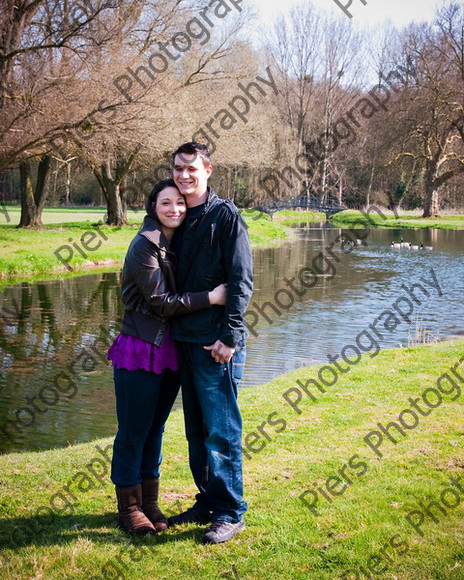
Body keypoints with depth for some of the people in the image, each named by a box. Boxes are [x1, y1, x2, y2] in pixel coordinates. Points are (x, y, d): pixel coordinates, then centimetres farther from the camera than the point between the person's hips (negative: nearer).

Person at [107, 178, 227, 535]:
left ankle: (150, 503, 26)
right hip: (141, 352, -7)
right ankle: (129, 508, 17)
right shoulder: (145, 245, -12)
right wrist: (210, 298, -19)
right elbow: (160, 302, -16)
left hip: (170, 352, 7)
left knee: (155, 430, 15)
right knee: (133, 432, 4)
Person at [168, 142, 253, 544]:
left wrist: (230, 335, -17)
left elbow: (241, 281, -11)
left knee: (221, 430, -2)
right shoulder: (179, 220, 14)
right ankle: (207, 503, 26)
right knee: (197, 429, 14)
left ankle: (230, 512, 9)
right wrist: (176, 332, 14)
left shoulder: (226, 215, -7)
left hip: (217, 343, -7)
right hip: (185, 339, 7)